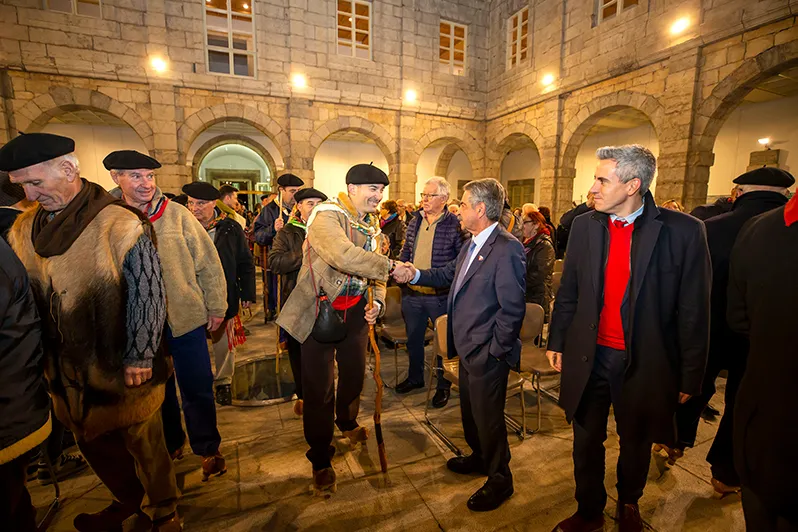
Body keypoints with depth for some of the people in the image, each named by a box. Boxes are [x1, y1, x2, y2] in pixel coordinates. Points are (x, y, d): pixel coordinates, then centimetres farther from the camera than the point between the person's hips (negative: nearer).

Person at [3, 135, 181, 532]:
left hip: (123, 370, -6)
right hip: (67, 373, 7)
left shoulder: (122, 225, -18)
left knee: (144, 445, 11)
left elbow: (147, 296, -17)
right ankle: (129, 500, 49)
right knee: (93, 444, 24)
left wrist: (139, 357, -16)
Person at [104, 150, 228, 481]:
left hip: (185, 317, -1)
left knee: (196, 389, 8)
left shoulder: (177, 215, -6)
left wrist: (216, 307, -3)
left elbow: (208, 263, -4)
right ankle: (170, 444, 43)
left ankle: (207, 448, 29)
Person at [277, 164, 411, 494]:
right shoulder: (326, 216, -18)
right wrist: (391, 267, -29)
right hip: (321, 309, -7)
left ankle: (347, 422, 52)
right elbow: (345, 256, -36)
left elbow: (374, 268, 15)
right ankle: (320, 460, 23)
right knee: (319, 387, 1)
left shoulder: (372, 223, 9)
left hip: (356, 310, 7)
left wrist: (378, 299, -1)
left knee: (354, 372, 22)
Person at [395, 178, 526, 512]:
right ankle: (479, 457, 51)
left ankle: (499, 479, 36)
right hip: (467, 347, 9)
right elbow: (449, 274, 14)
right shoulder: (472, 244, 7)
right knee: (469, 409, 26)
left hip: (487, 354, -9)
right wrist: (415, 275, 0)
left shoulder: (506, 248, -23)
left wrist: (494, 351, -19)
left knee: (488, 416, 11)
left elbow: (513, 308, -24)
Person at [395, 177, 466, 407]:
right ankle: (415, 377, 42)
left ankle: (444, 385, 30)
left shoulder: (455, 225, -11)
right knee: (413, 339, 20)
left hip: (441, 296, -5)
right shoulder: (414, 222, 7)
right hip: (412, 293, 6)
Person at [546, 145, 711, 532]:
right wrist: (557, 341, 8)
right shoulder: (584, 226, -2)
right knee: (586, 442, 16)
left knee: (636, 443, 21)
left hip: (644, 363, -1)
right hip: (588, 358, 2)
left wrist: (690, 376, -4)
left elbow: (693, 311, -7)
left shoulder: (683, 231, -11)